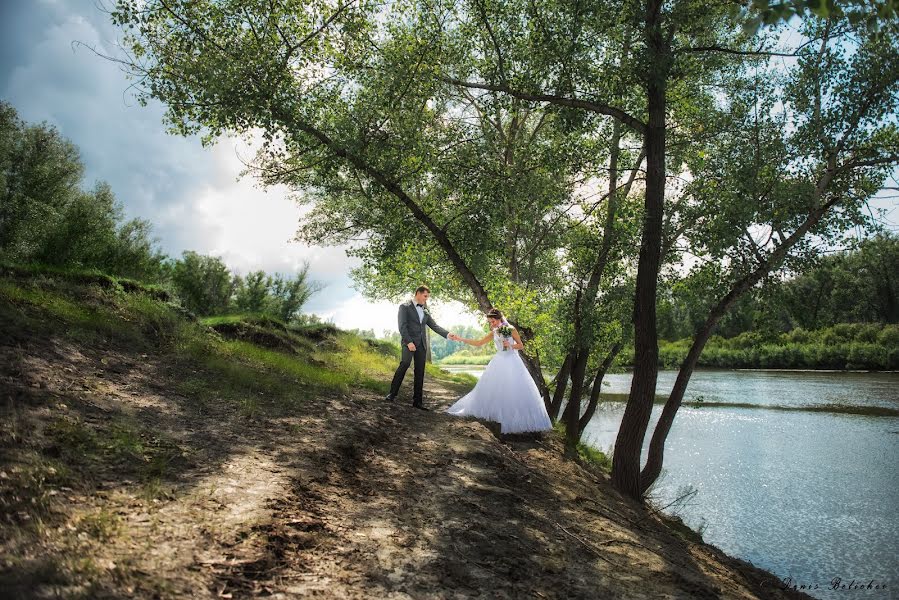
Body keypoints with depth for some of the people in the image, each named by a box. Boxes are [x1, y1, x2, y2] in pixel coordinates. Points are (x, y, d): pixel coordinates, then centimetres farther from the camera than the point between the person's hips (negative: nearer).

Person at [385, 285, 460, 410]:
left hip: (421, 344, 6)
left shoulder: (425, 311, 20)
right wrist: (409, 342, -17)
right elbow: (402, 326, -6)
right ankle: (392, 393, -20)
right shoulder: (405, 307, 3)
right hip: (409, 342, -6)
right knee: (405, 363, -27)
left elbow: (434, 326, 15)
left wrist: (448, 334, 1)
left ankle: (417, 401, 5)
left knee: (420, 373, 2)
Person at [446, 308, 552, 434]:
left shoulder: (511, 329, -6)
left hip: (512, 361, -4)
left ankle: (519, 418, 2)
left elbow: (521, 345, -1)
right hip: (499, 361, 4)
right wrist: (460, 339, 4)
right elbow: (478, 343, 8)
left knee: (516, 390, -7)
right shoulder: (493, 333, 5)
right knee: (493, 387, 2)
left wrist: (510, 345, -20)